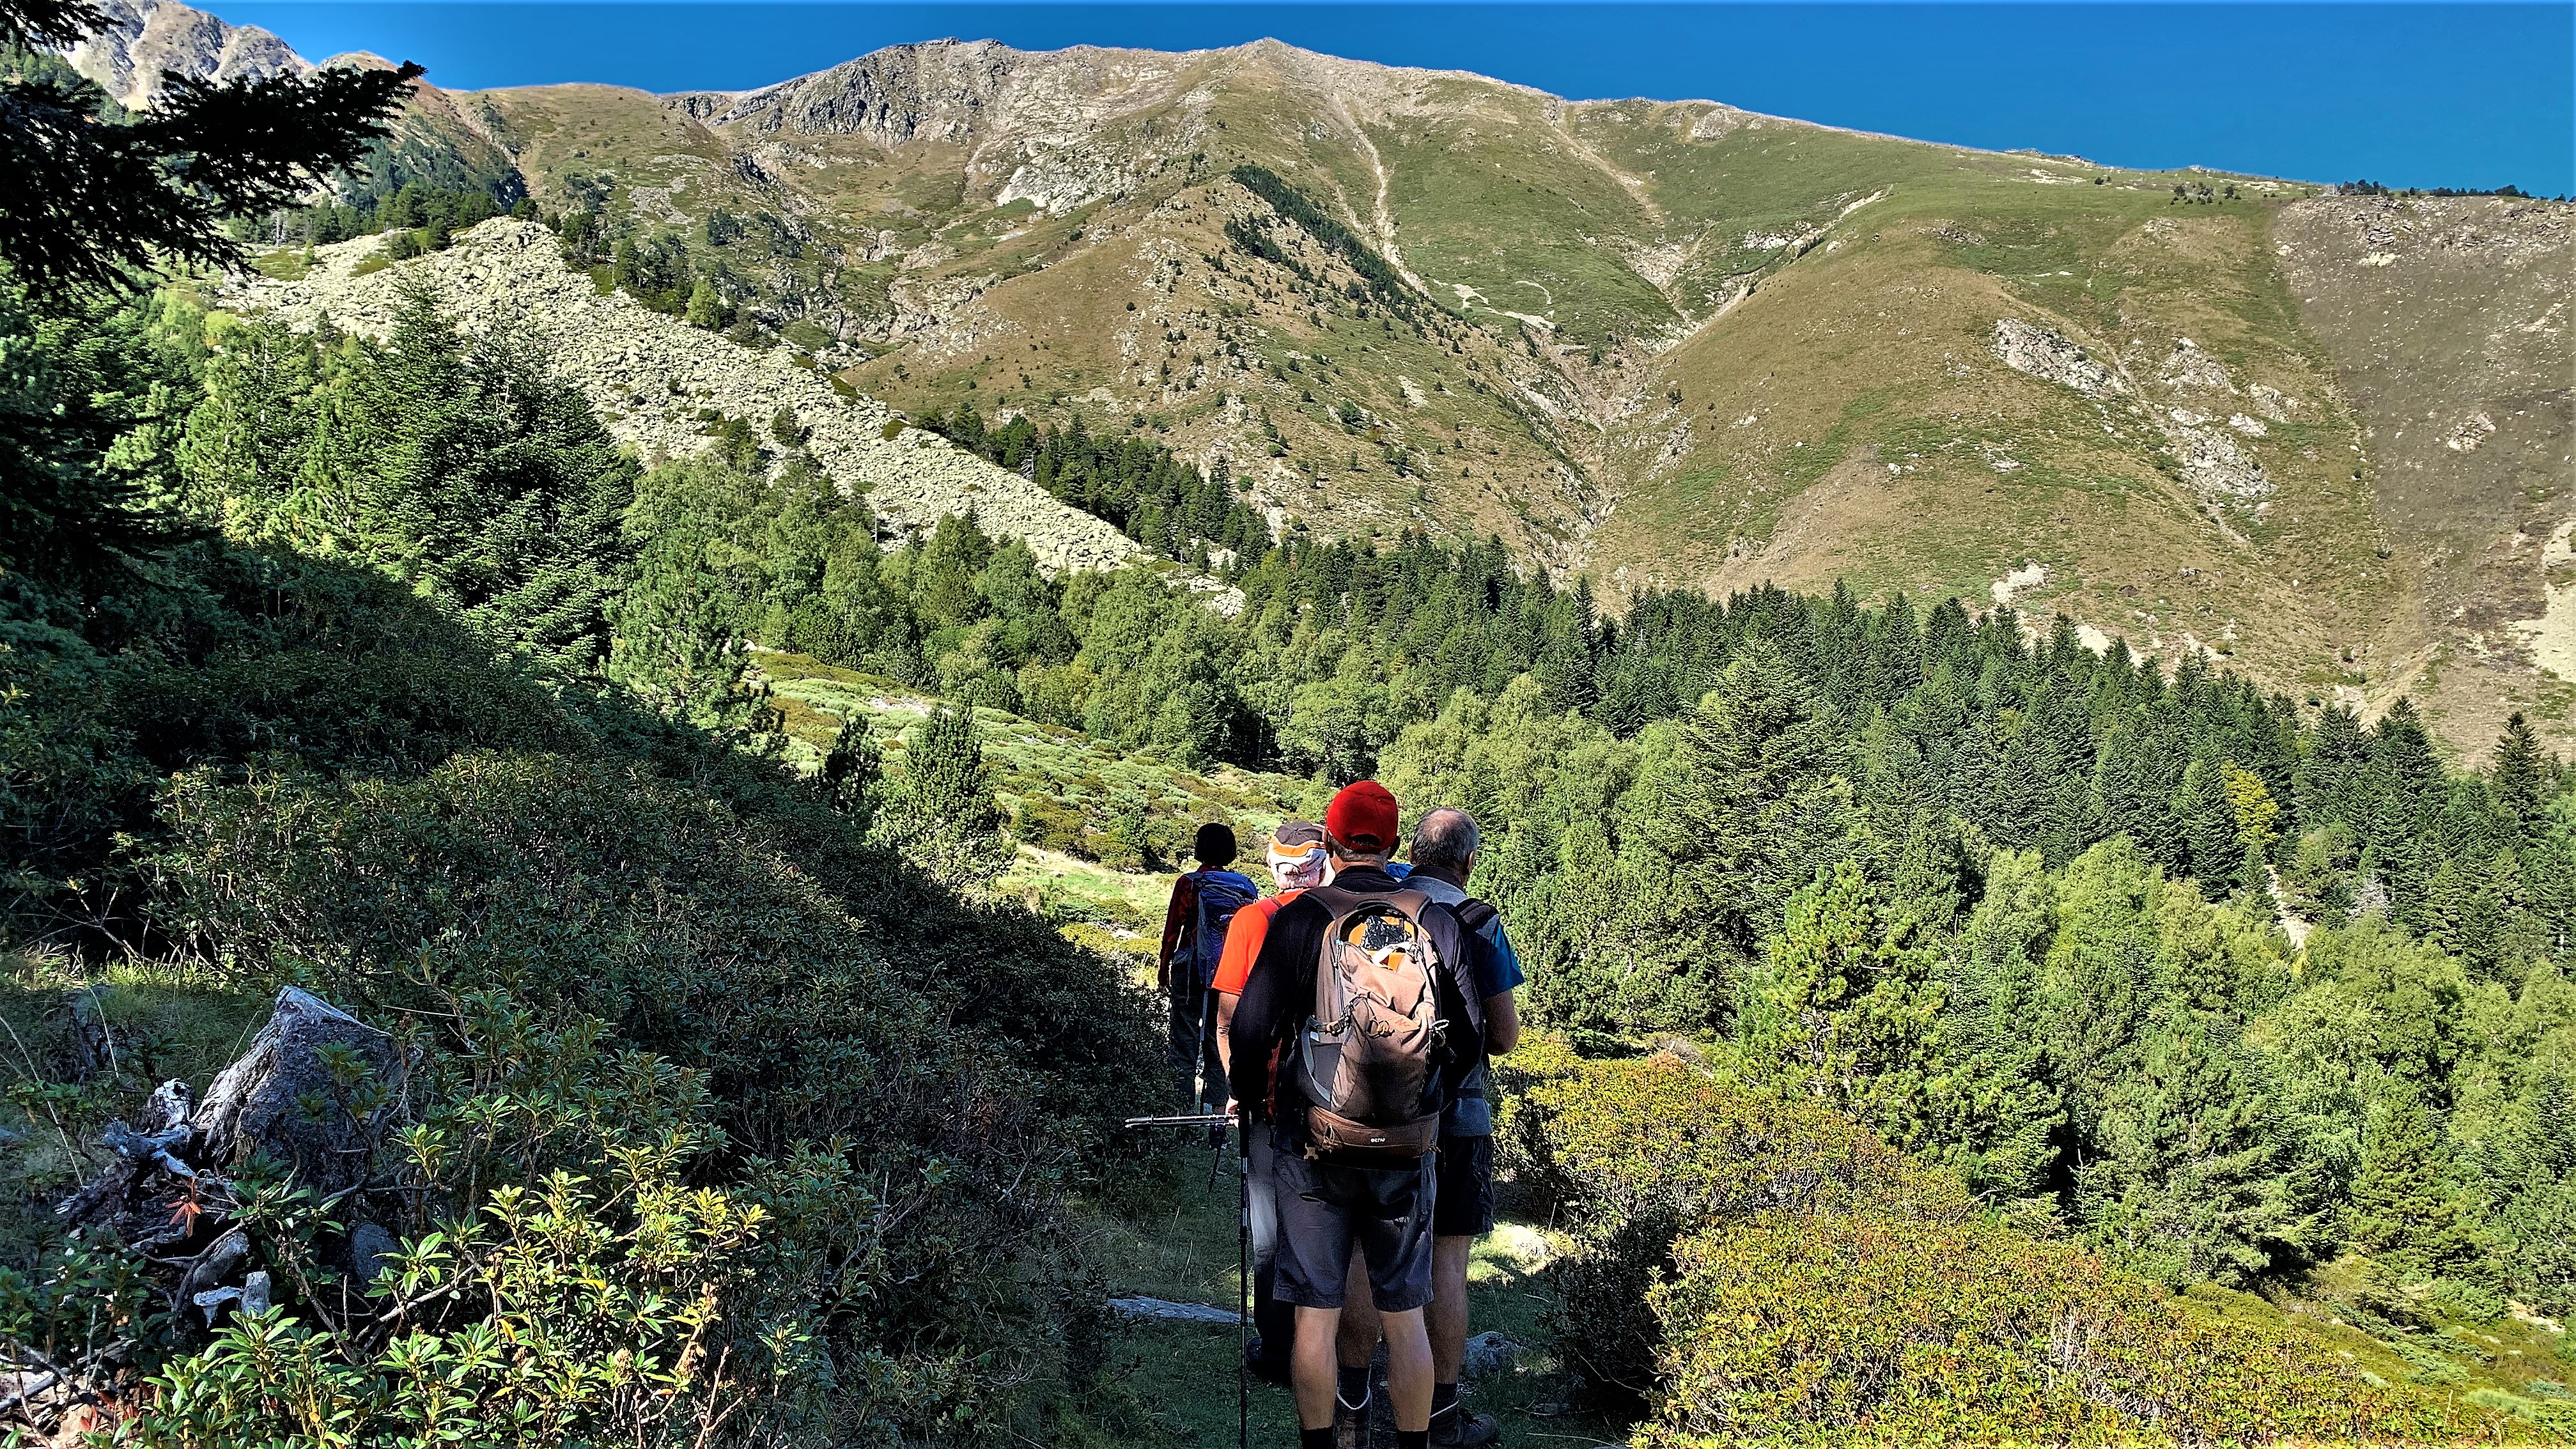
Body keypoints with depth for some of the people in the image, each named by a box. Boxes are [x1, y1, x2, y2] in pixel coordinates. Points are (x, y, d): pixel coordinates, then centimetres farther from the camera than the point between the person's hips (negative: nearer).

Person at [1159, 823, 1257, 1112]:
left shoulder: (1188, 883, -8)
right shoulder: (1244, 886, 1)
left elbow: (1173, 929, -5)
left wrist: (1163, 968, 5)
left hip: (1191, 969, -3)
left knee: (1185, 1042, 4)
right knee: (1220, 1042, 11)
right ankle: (1215, 1107, 11)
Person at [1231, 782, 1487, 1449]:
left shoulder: (1299, 920, -9)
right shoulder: (1437, 921, -3)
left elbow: (1251, 1026, -8)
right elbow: (1470, 1037, 1)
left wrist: (1247, 1095, 12)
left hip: (1312, 1146, -2)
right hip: (1408, 1150, 2)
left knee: (1316, 1314, 10)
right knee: (1405, 1317, 14)